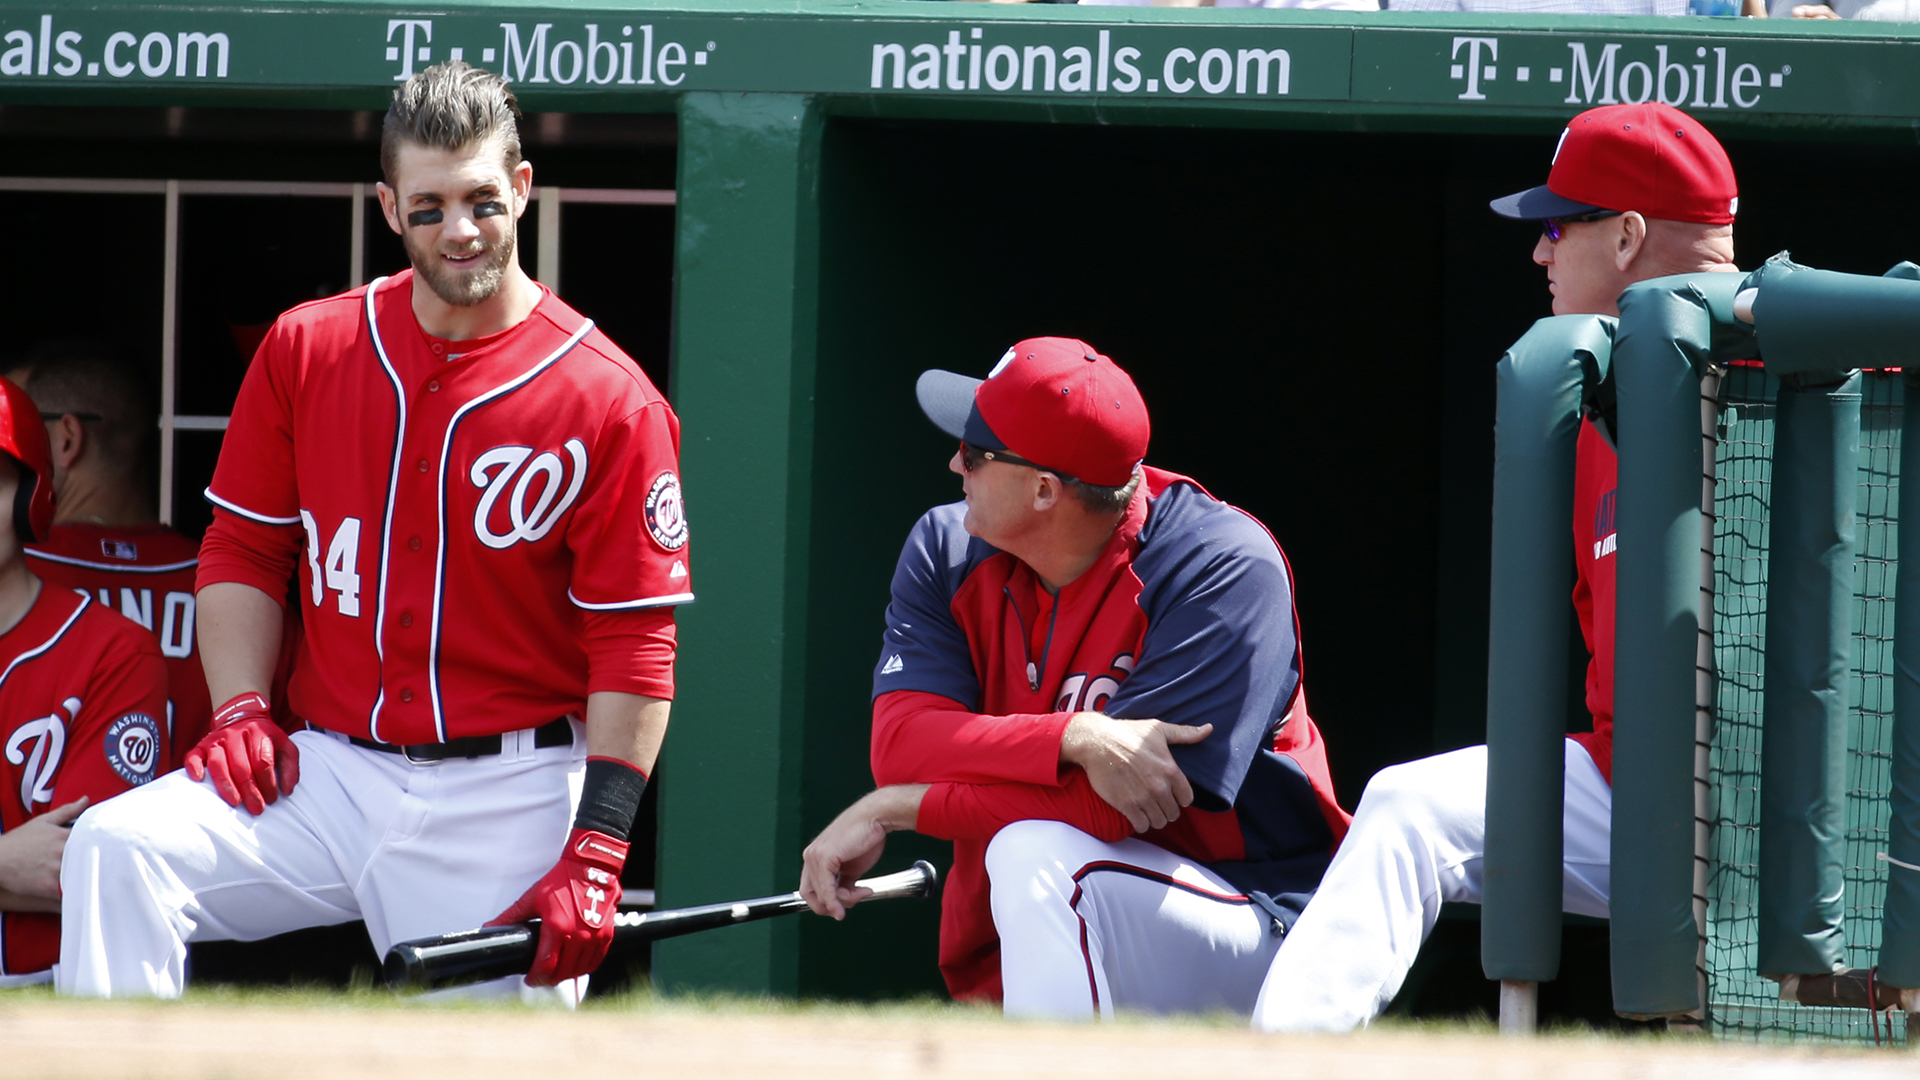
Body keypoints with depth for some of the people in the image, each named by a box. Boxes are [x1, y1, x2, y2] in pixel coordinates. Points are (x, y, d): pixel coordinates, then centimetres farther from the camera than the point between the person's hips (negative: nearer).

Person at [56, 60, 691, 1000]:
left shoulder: (608, 403, -5)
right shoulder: (306, 351, 6)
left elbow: (634, 649, -7)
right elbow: (243, 552, 14)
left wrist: (595, 853, -14)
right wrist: (239, 708, -3)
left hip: (508, 801, -3)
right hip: (329, 773, 3)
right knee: (116, 851, -19)